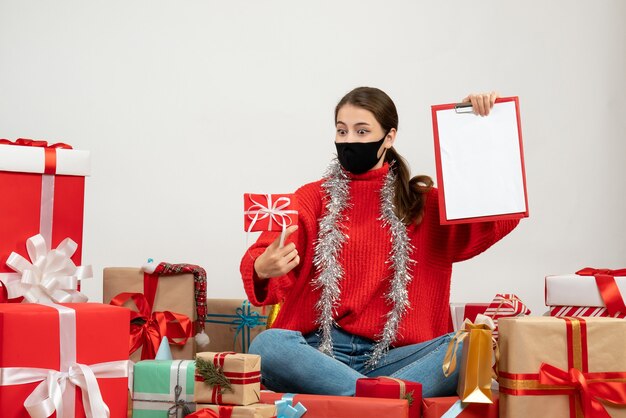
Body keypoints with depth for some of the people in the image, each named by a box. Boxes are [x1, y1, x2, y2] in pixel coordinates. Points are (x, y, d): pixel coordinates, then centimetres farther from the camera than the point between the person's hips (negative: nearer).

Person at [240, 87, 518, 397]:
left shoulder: (424, 205, 16)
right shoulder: (313, 198, 11)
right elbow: (262, 259, -5)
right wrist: (263, 269, -30)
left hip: (390, 356, 1)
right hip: (319, 350, -1)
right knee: (267, 346, -35)